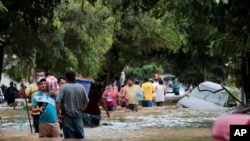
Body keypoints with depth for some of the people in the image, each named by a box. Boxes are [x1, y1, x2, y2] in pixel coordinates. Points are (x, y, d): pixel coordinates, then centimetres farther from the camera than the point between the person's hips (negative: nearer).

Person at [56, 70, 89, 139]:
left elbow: (58, 101, -14)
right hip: (78, 115, 3)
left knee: (69, 137, 0)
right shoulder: (81, 87, 5)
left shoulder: (63, 87, -8)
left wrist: (58, 113, -5)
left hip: (67, 116, -3)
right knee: (80, 136, 9)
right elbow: (86, 101, 8)